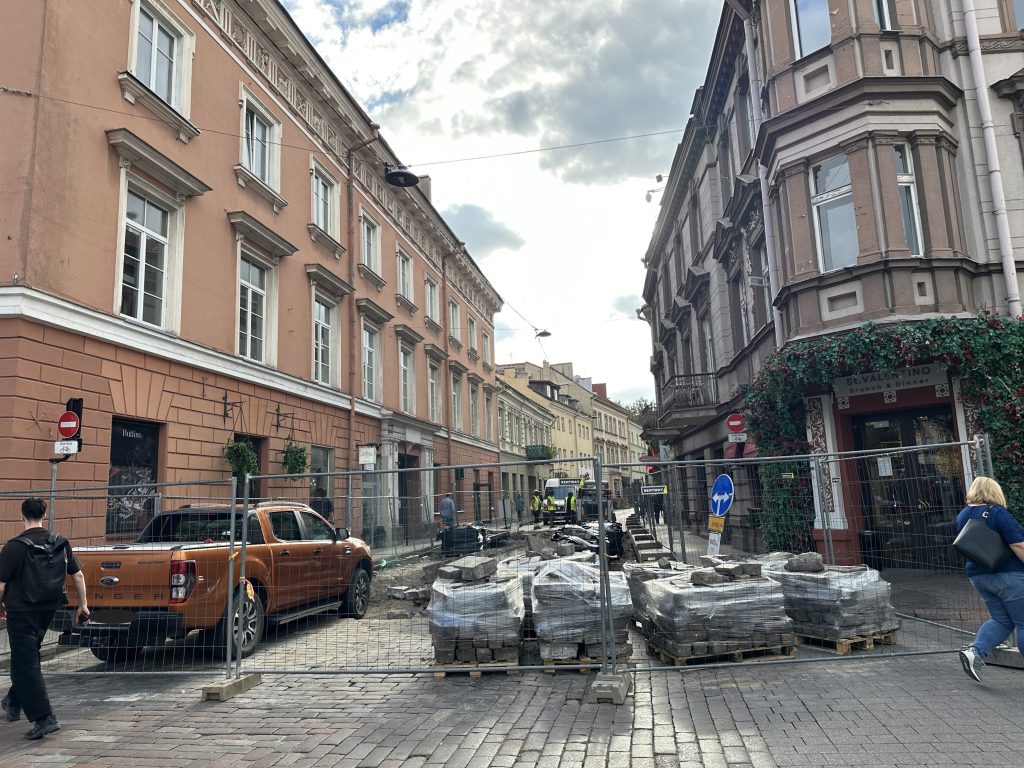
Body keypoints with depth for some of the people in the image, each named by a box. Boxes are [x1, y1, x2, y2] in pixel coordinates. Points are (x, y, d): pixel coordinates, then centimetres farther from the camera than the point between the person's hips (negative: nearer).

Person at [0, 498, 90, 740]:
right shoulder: (61, 543, 0)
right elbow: (78, 576, 3)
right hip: (48, 610, 6)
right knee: (27, 657, 25)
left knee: (26, 664, -1)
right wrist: (83, 605, 13)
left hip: (21, 611, -6)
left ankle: (44, 718, -6)